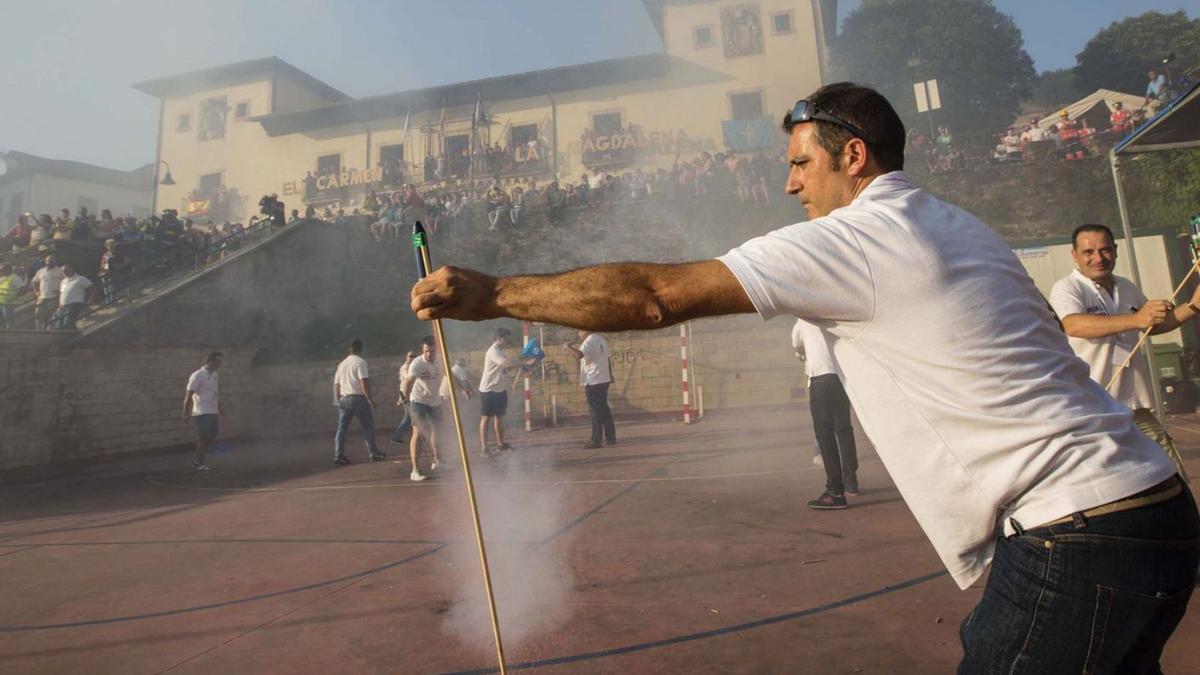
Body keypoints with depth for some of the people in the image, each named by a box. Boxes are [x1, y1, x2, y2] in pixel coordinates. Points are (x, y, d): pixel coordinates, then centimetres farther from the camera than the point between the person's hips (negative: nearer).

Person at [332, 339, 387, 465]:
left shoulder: (342, 364, 14)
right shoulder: (360, 362, -7)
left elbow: (336, 384, 17)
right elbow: (364, 382, -17)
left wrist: (338, 400, 24)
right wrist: (370, 399, -15)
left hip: (344, 398, 6)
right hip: (358, 398, -6)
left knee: (342, 428, 7)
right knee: (368, 426, 5)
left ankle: (339, 456, 5)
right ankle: (373, 453, 8)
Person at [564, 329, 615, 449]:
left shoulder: (590, 340, -15)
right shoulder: (601, 339, 14)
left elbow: (579, 355, -33)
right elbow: (607, 358, 24)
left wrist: (568, 347, -16)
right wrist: (610, 376, 33)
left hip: (593, 382, -9)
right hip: (603, 380, 9)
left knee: (596, 412, -4)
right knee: (604, 410, 15)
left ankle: (596, 440, 0)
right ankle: (611, 437, 19)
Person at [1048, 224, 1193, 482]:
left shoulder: (1126, 287, 16)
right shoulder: (1066, 288, -10)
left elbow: (1154, 325, 30)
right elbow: (1073, 325, -30)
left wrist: (1192, 306, 14)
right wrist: (1135, 320, -38)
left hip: (1135, 404, 8)